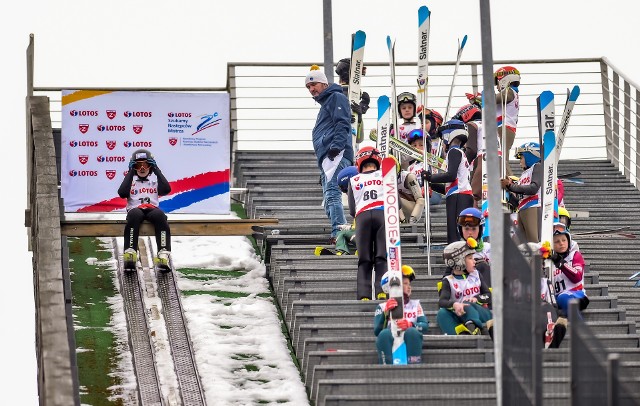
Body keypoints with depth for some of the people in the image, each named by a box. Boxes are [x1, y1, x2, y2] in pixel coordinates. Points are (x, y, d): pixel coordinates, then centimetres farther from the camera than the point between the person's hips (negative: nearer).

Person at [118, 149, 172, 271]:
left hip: (153, 208, 1)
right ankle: (130, 253, -53)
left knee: (160, 216, -35)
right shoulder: (130, 179, 20)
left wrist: (156, 170, 7)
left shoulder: (155, 178, 22)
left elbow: (166, 190, 0)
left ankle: (163, 255, -49)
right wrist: (131, 172, 6)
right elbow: (122, 193, -1)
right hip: (135, 209, -1)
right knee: (134, 215, -38)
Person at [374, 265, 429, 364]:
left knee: (411, 331, -32)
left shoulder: (415, 304, 24)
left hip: (410, 343, 1)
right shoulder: (383, 307, 19)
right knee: (384, 334, -33)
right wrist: (386, 313, -12)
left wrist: (410, 324, -15)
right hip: (390, 345, -1)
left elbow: (425, 325, 6)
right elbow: (377, 331, 3)